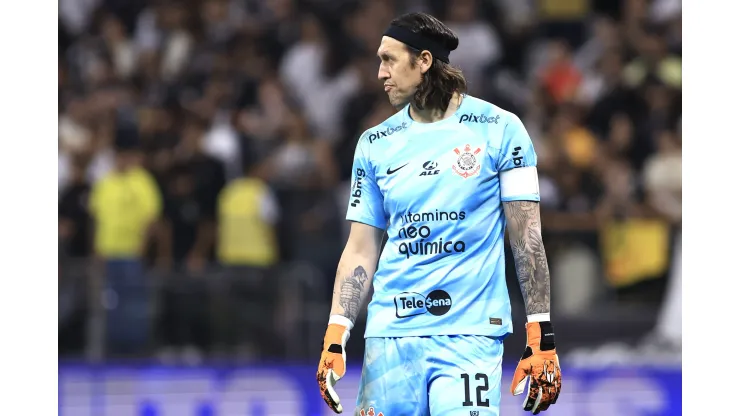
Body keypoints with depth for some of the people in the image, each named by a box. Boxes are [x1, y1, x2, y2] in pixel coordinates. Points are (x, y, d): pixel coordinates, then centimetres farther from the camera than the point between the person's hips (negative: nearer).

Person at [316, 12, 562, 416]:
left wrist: (541, 337, -5)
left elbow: (527, 239, 0)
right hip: (390, 335, 4)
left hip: (469, 335, -3)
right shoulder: (375, 144, 11)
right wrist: (335, 338, 2)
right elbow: (361, 250, 12)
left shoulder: (498, 129, 0)